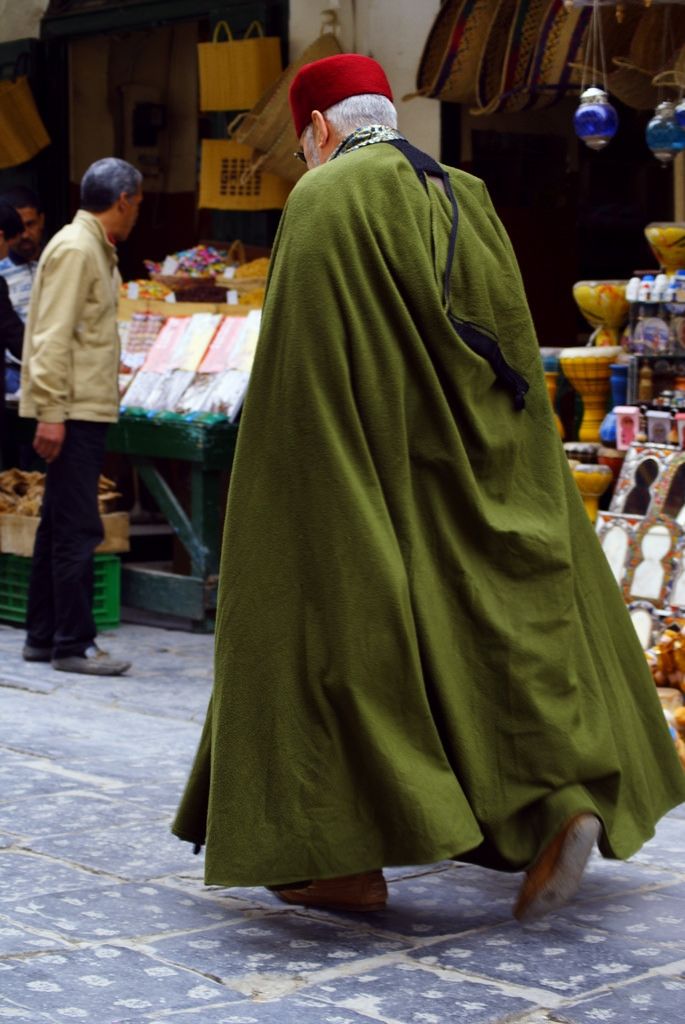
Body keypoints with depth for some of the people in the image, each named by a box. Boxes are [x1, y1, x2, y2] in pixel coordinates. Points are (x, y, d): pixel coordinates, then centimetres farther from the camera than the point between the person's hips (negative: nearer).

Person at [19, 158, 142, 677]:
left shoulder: (97, 250, 18)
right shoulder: (75, 249, -12)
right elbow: (51, 336, -18)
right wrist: (51, 412, -22)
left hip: (87, 409, 10)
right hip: (74, 411, -10)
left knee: (60, 526, 12)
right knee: (77, 530, -8)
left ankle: (43, 636, 18)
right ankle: (73, 644, -4)